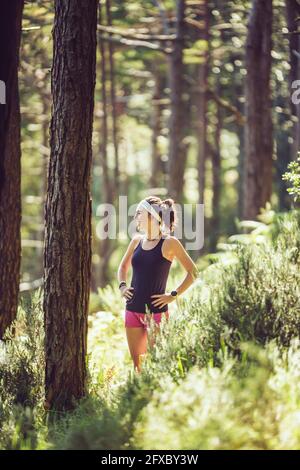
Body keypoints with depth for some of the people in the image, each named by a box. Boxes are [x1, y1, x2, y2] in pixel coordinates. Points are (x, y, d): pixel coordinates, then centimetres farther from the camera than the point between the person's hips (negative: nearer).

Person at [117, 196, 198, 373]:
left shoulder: (169, 243, -7)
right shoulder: (136, 241, 9)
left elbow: (193, 272, -5)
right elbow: (123, 267, 25)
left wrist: (174, 295, -9)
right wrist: (122, 285, 8)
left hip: (156, 310, -5)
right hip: (133, 309, 6)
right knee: (137, 363, 8)